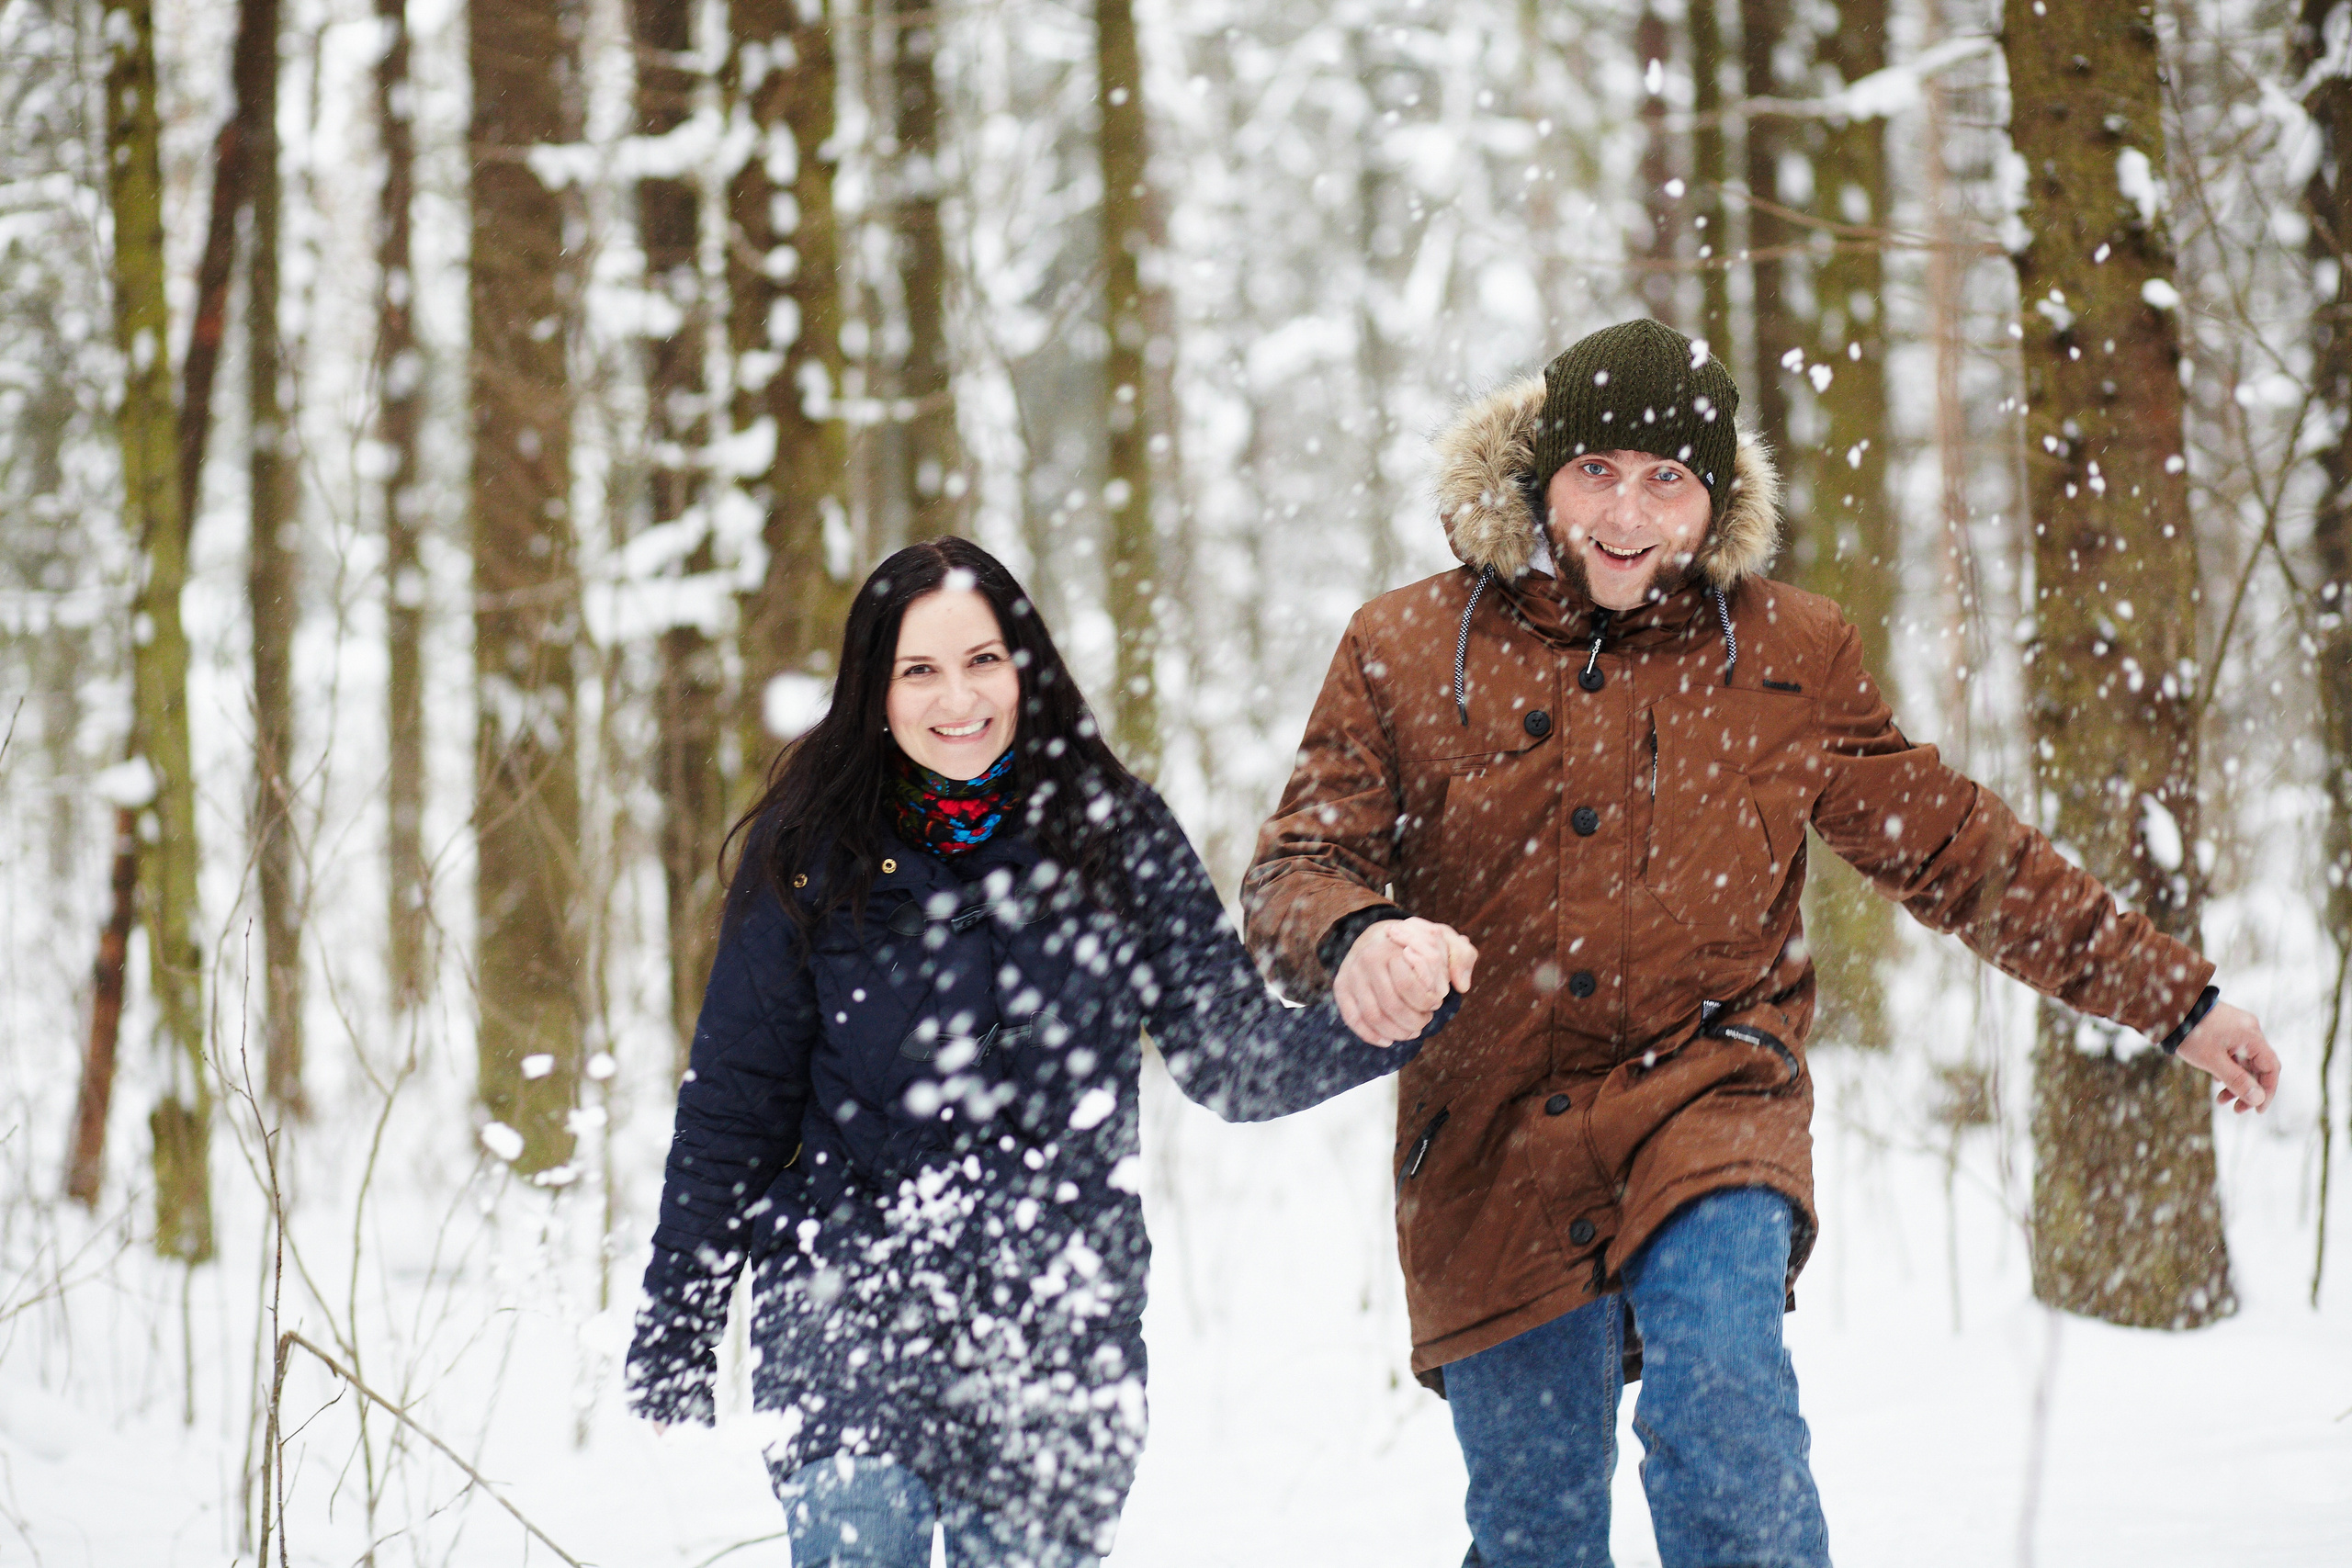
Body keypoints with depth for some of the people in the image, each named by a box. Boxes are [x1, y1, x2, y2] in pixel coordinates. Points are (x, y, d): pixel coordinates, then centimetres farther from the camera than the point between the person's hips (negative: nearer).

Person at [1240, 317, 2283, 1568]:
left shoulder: (1790, 658, 7)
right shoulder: (1404, 653, 4)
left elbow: (1953, 851, 16)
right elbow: (1297, 865, 3)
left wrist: (2176, 1000, 18)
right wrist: (1348, 938, -23)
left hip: (1708, 1104, -1)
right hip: (1490, 1148, 1)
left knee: (1721, 1397, -29)